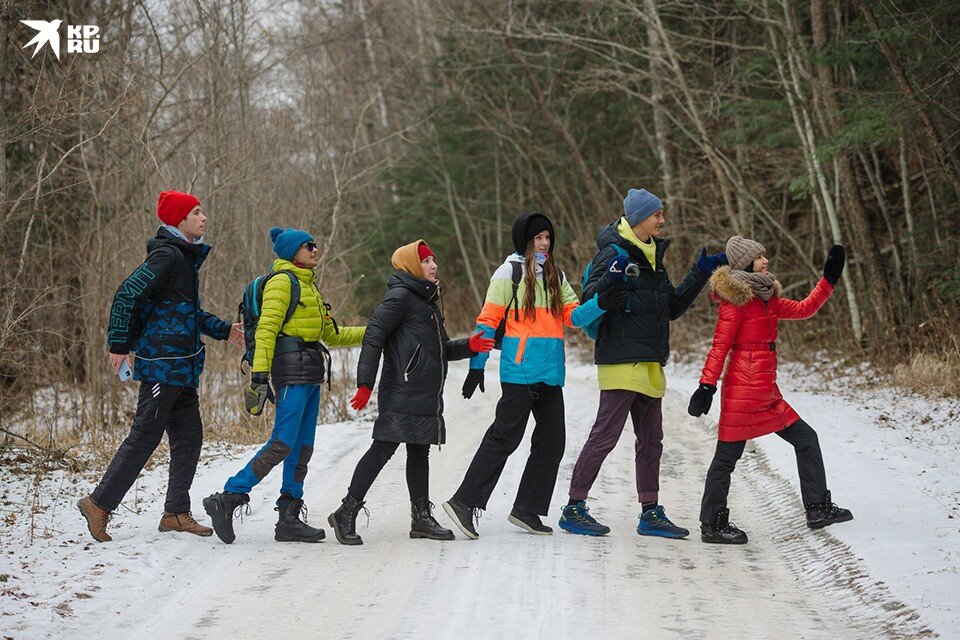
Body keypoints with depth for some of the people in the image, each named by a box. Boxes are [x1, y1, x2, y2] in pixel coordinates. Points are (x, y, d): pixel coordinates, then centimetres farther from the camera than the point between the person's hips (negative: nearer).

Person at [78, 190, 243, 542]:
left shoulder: (187, 257, 17)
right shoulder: (166, 255, -14)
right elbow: (126, 295, -20)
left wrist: (223, 330, 22)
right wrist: (119, 346, -19)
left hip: (183, 367, 10)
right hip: (163, 365, -10)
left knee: (189, 437, 10)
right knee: (145, 437, -7)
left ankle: (176, 513, 15)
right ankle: (99, 503, 0)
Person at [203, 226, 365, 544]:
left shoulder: (308, 285, 23)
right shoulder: (282, 282, -6)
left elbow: (331, 334, 27)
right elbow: (266, 330, -14)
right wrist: (259, 374, -23)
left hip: (309, 373, 9)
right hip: (292, 370, -9)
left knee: (303, 447, 6)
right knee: (282, 444, -15)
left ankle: (289, 519, 8)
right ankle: (227, 500, -13)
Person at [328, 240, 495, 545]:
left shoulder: (426, 300, 22)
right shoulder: (400, 297, -8)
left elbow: (440, 349, 27)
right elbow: (373, 336, -15)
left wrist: (468, 346, 9)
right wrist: (365, 383, -22)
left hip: (426, 397, 10)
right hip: (402, 396, -10)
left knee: (419, 452, 13)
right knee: (383, 448, -10)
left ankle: (421, 516, 19)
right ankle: (347, 512, -6)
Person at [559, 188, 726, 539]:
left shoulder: (652, 256, 18)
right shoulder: (615, 253, -9)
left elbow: (673, 307, 24)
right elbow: (589, 300, -19)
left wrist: (701, 273, 21)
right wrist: (612, 276, -36)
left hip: (649, 365, 9)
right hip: (622, 362, -9)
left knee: (651, 440, 11)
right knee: (605, 436, -8)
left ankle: (650, 513, 17)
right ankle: (574, 509, -1)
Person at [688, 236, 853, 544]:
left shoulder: (766, 298, 17)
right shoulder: (736, 299, -9)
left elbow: (804, 309, 26)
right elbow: (719, 346, -12)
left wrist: (829, 278, 24)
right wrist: (706, 386, -16)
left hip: (767, 391, 10)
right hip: (743, 388, -9)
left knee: (805, 438, 11)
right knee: (728, 454, -4)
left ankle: (818, 509, 18)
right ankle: (712, 525, 3)